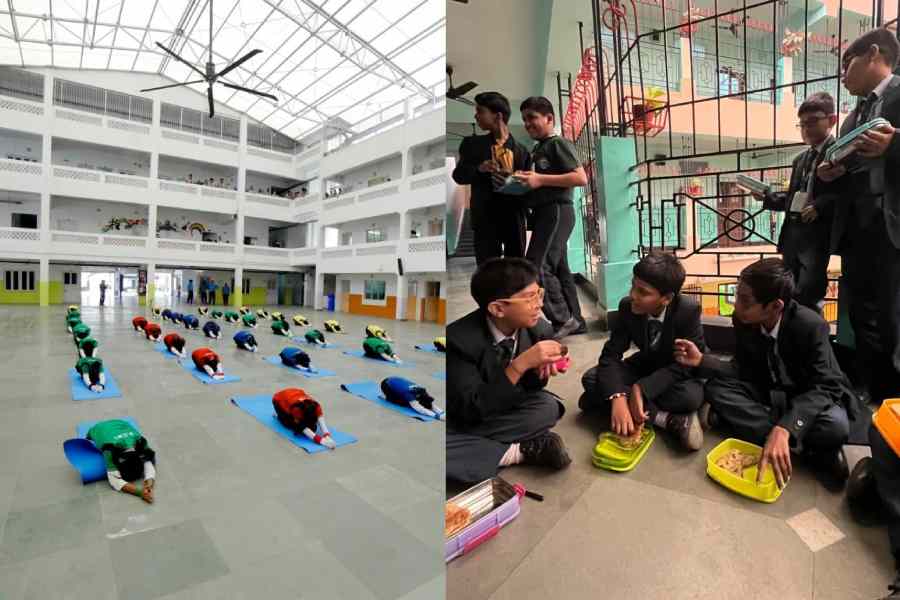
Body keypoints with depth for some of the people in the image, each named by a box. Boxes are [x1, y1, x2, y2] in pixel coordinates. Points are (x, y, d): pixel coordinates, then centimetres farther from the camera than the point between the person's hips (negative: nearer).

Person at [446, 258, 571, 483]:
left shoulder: (540, 330, -15)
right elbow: (472, 409, -30)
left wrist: (540, 371, -26)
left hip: (505, 411, 2)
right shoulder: (460, 338, -28)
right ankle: (522, 452, -19)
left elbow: (526, 389, -1)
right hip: (462, 419, -2)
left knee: (548, 407, -25)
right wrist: (520, 365, -38)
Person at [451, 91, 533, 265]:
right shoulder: (472, 144, 11)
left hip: (514, 216, 1)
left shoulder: (520, 150, 8)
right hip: (485, 216, -1)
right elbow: (458, 175, 7)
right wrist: (478, 169, -12)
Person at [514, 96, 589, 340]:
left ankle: (563, 320, -4)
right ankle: (575, 320, 17)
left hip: (557, 211, -9)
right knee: (558, 268, 10)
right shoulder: (537, 149, 19)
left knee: (536, 267, -15)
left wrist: (540, 179, -20)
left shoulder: (558, 143, -5)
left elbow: (581, 178, -15)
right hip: (544, 213, 9)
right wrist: (524, 181, 3)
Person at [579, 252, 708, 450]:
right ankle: (668, 418, -28)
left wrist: (641, 389, -37)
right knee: (591, 379, -23)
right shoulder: (627, 306, -21)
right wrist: (617, 398, -38)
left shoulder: (689, 310, -28)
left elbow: (687, 363, -26)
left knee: (691, 396, -38)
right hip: (645, 365, 4)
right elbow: (610, 355, -20)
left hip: (678, 372, -3)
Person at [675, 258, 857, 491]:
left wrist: (783, 430, -44)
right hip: (767, 395, 5)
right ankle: (807, 448, -22)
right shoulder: (742, 320, -13)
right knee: (715, 387, -21)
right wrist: (702, 361, -22)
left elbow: (823, 388, -29)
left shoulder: (811, 326, -25)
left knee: (836, 425, -35)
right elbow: (745, 371, -4)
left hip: (812, 399, -5)